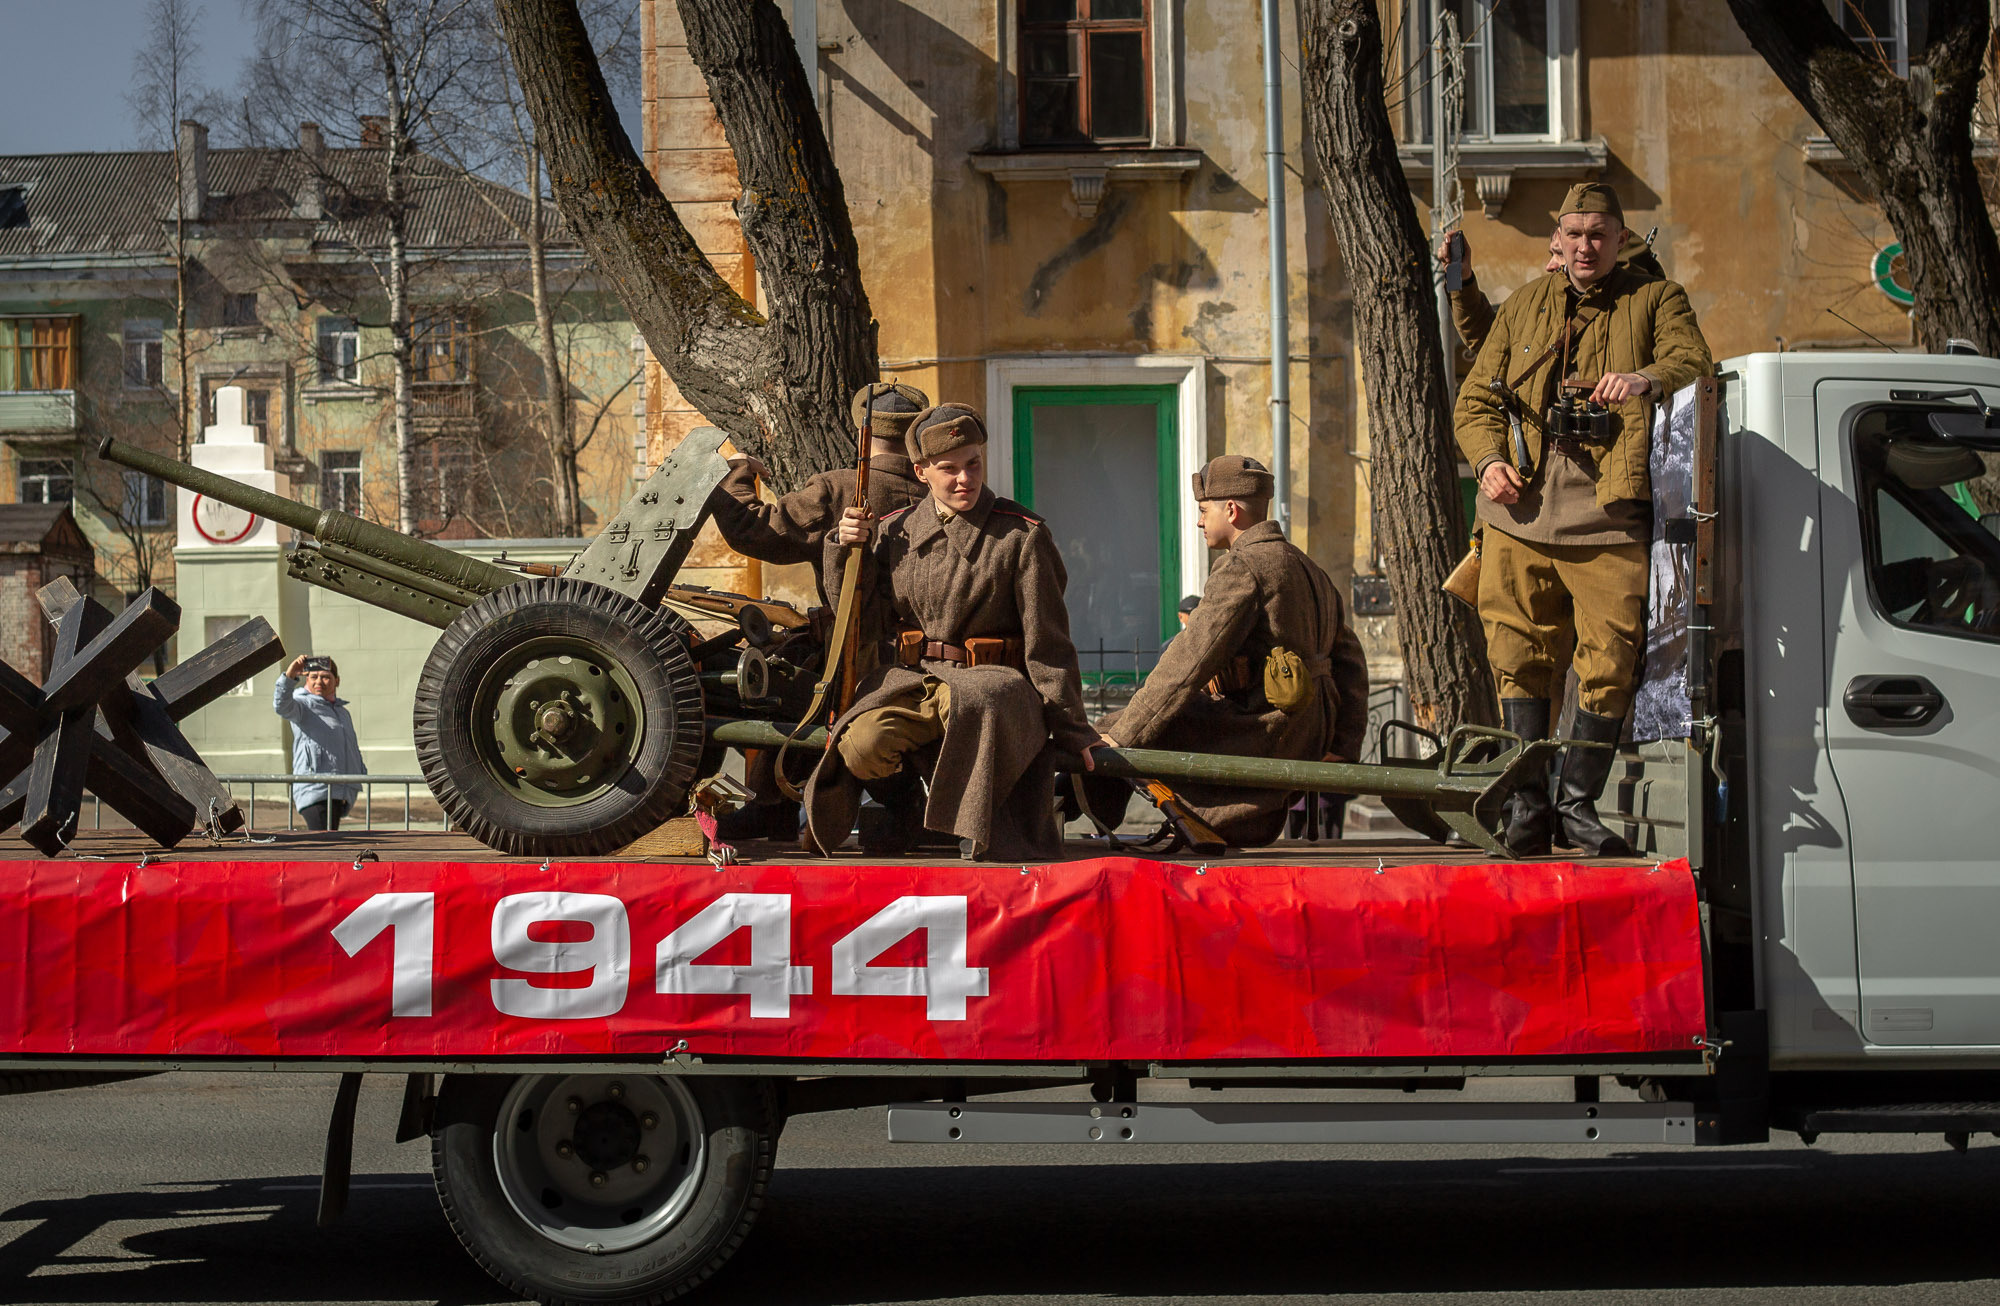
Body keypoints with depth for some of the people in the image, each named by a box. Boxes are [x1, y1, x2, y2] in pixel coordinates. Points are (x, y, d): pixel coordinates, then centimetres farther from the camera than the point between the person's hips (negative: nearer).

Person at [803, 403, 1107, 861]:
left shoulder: (1021, 535, -1)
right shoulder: (895, 531, 10)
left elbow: (1047, 642, 0)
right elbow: (866, 624, 13)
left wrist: (1071, 729, 0)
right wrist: (850, 550, 0)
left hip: (995, 682, -3)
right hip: (910, 680, 3)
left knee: (974, 704, -41)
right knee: (862, 743, -28)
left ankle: (978, 826, -15)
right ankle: (902, 809, 8)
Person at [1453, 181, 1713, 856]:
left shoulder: (1655, 300, 9)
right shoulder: (1523, 308, 19)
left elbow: (1693, 359, -10)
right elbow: (1475, 399, 19)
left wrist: (1649, 378, -33)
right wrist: (1489, 459, -1)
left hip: (1609, 516, -3)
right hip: (1520, 513, 3)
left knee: (1609, 662, -5)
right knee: (1519, 656, 1)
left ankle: (1577, 803, 4)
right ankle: (1528, 802, 8)